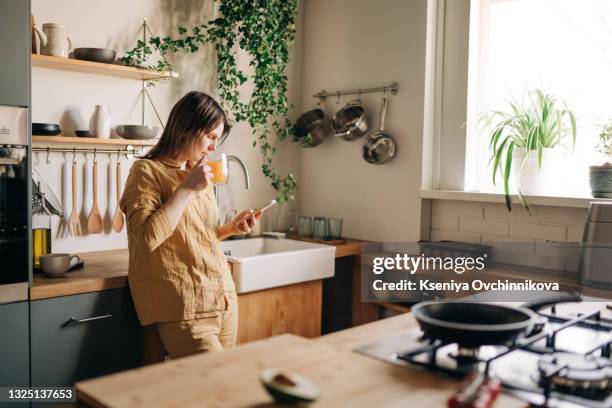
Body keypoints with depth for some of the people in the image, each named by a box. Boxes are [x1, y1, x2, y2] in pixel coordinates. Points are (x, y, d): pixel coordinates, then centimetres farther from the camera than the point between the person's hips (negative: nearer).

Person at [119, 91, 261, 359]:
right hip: (185, 310, -8)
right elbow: (148, 237, -20)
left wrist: (232, 228, 9)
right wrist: (187, 188, -16)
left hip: (224, 300, 8)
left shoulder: (198, 173, 18)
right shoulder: (147, 171, -5)